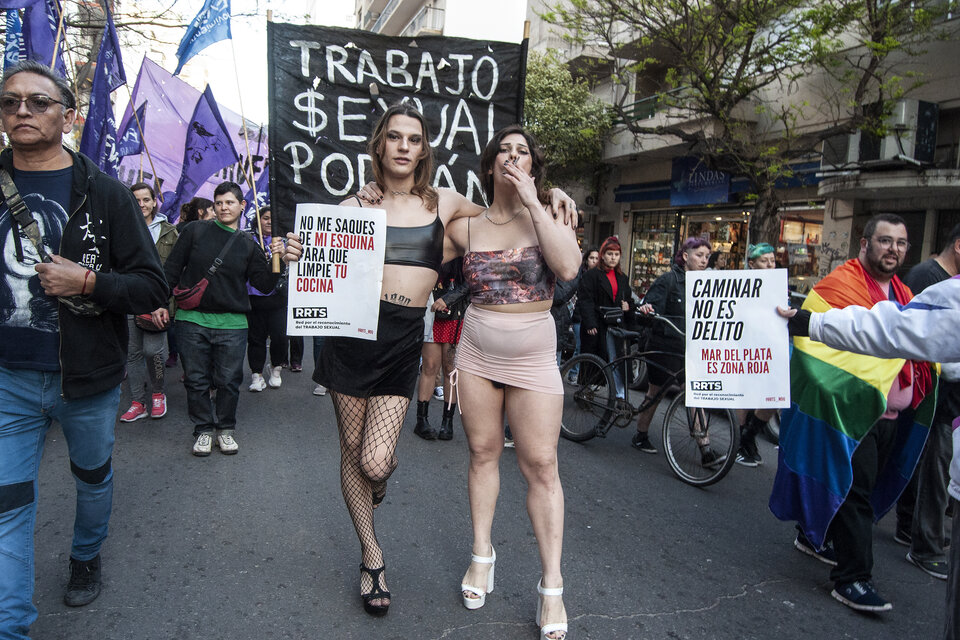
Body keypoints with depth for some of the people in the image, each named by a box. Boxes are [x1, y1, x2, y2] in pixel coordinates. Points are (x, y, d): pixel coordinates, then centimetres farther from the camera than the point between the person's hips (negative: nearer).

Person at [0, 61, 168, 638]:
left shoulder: (105, 194, -8)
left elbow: (154, 287, -10)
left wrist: (90, 282, -23)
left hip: (88, 376, -1)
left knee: (94, 477, 21)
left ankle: (87, 557, 48)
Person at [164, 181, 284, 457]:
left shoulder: (249, 245, 9)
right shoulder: (195, 231, 5)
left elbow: (264, 285, 6)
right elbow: (172, 269, 8)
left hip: (232, 324, 1)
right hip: (192, 320, 0)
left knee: (228, 381, 4)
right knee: (197, 380, 6)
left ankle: (225, 429, 23)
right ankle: (203, 430, 22)